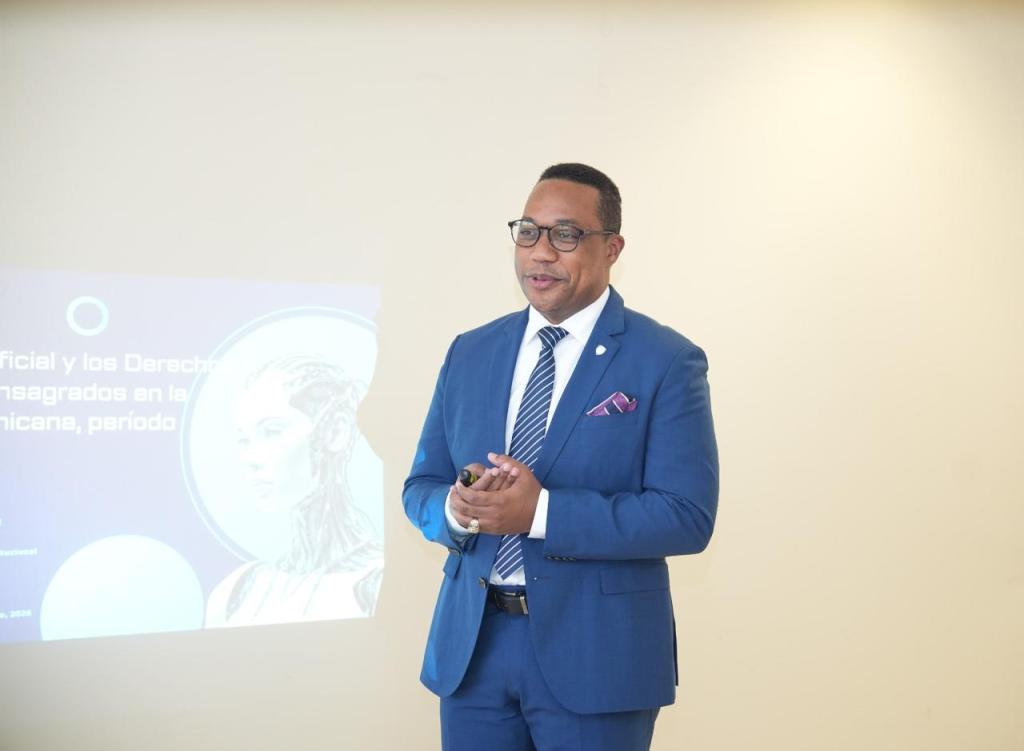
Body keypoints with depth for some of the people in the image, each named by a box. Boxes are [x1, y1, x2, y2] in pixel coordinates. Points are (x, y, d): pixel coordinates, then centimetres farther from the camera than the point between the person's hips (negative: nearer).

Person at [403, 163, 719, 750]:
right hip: (470, 644, 4)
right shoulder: (470, 353, 8)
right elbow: (421, 486, 11)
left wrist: (541, 511, -23)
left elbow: (688, 517, -14)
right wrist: (456, 508, -13)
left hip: (594, 655, -4)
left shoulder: (667, 362, -7)